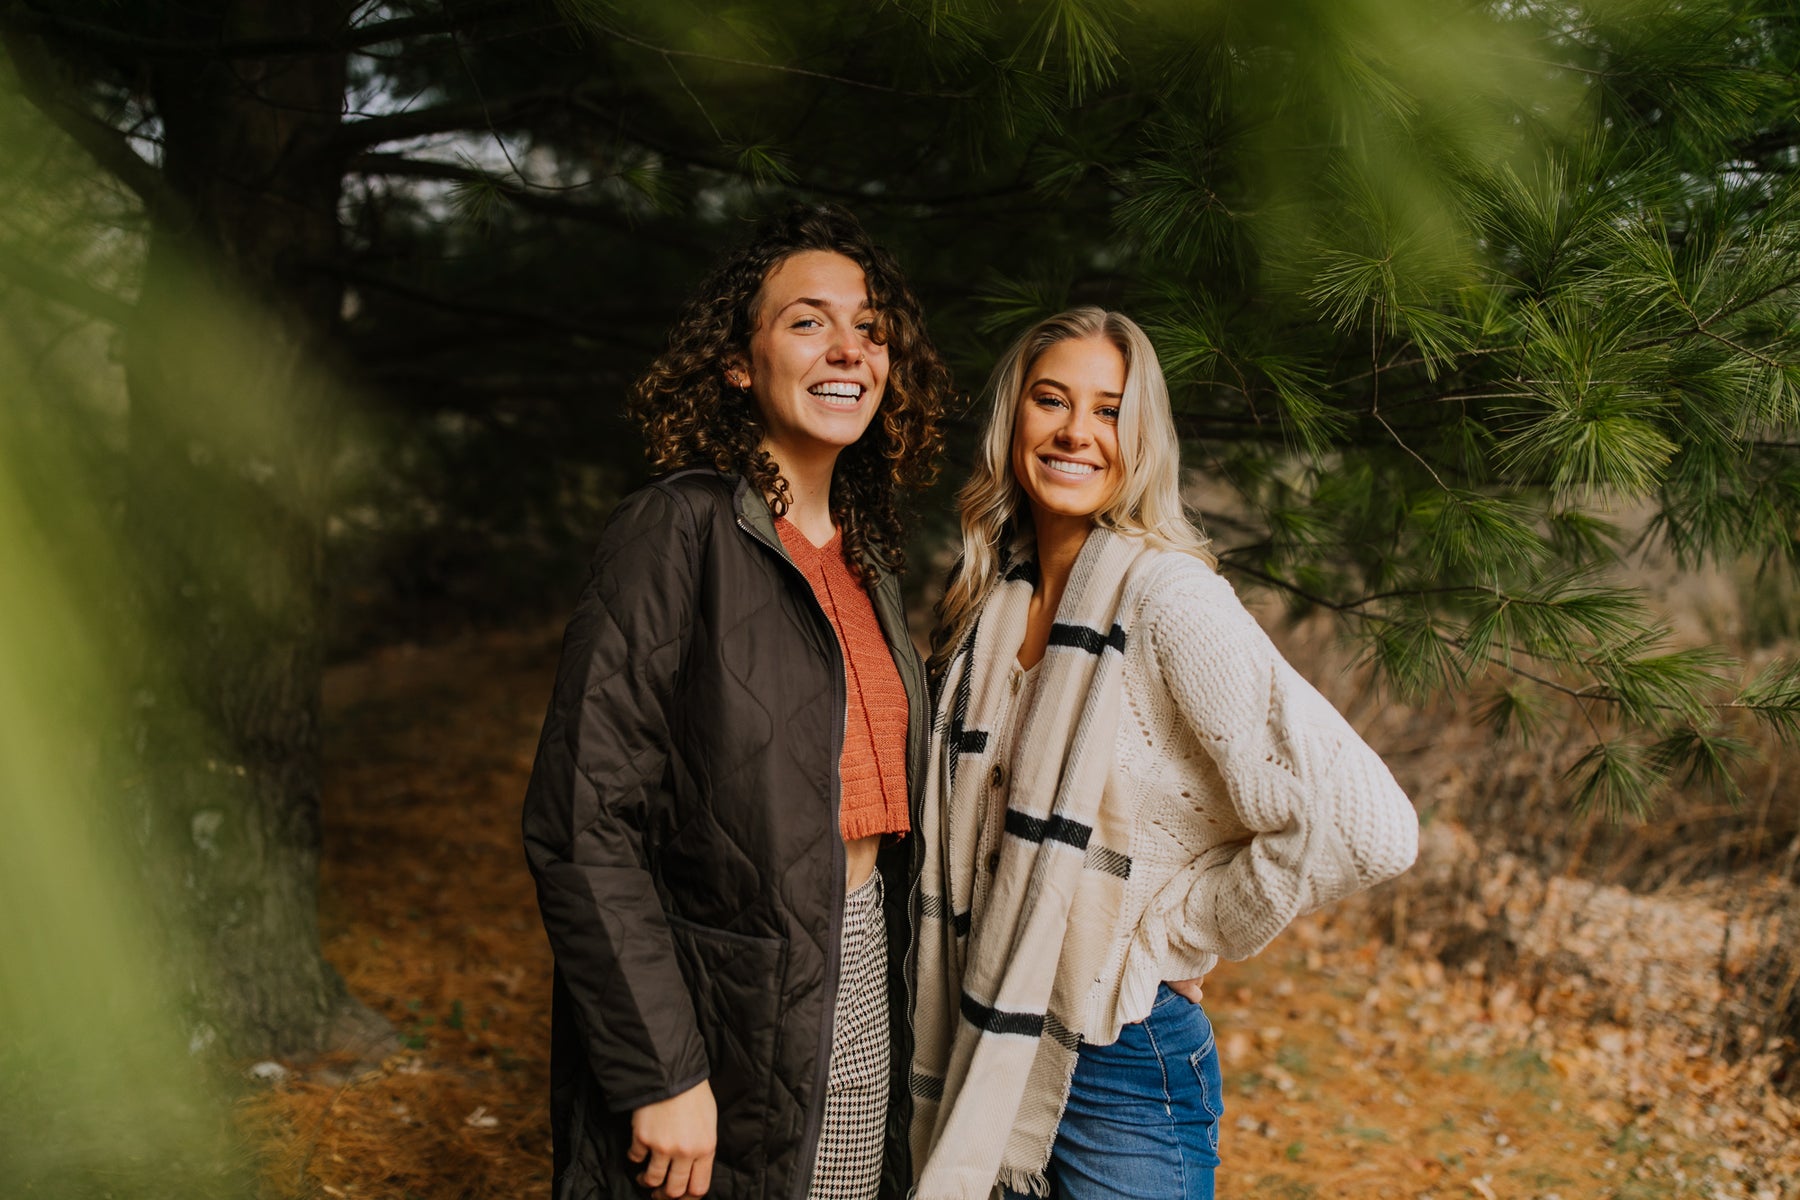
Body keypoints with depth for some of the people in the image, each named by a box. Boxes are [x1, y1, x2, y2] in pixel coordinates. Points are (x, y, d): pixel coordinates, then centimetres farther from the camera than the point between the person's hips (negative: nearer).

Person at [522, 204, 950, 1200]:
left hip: (863, 999, 7)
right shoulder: (678, 532, -14)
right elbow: (582, 827, -19)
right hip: (727, 1032, -7)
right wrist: (661, 1074, -20)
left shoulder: (864, 558, 9)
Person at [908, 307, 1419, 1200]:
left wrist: (1169, 939, -14)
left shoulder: (1167, 598, -17)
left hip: (1122, 1069, -6)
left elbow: (1365, 828, -25)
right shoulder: (990, 601, 4)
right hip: (990, 1059, 6)